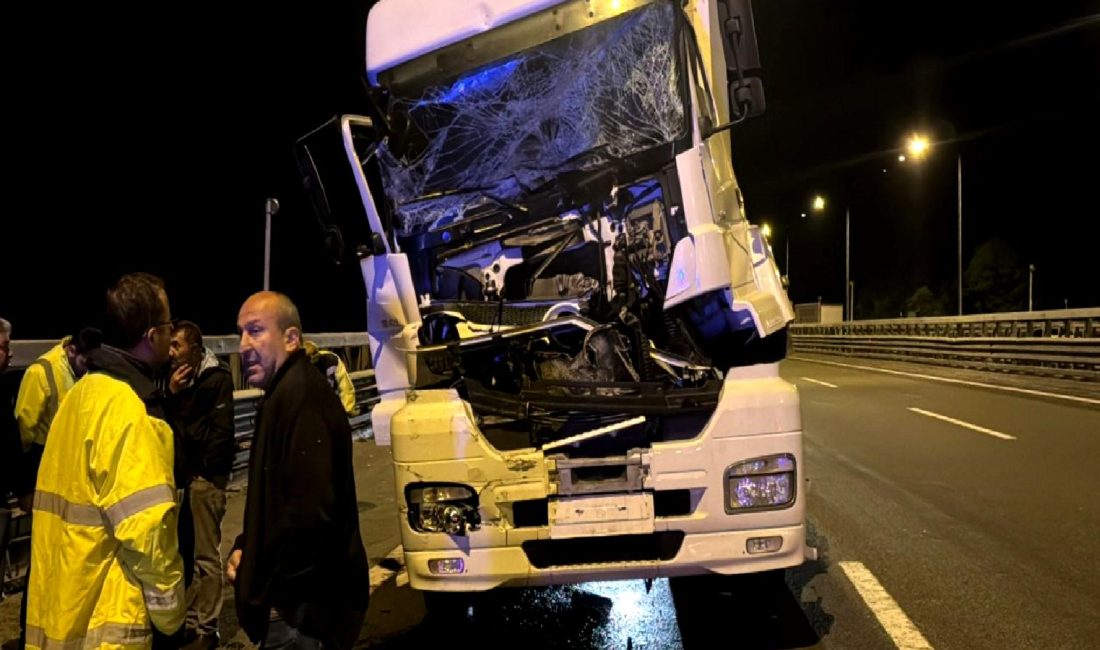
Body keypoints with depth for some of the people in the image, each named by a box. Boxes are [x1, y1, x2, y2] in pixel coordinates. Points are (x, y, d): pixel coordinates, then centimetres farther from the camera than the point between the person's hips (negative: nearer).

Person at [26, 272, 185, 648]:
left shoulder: (82, 393, 8)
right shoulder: (127, 408, -20)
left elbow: (79, 502, 10)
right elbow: (146, 528, -23)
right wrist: (169, 607, -12)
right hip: (101, 619, -9)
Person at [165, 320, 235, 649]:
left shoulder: (217, 378, -8)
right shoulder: (177, 378, 13)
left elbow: (221, 430, -11)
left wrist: (202, 471, -9)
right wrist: (170, 394, -6)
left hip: (204, 477, -6)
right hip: (180, 475, 6)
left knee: (205, 556, 1)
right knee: (181, 552, 11)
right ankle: (187, 621, 23)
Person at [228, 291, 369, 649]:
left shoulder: (301, 397, -21)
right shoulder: (286, 395, 12)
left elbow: (310, 510, -30)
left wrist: (260, 586, -18)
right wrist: (244, 548, 6)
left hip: (304, 606, -10)